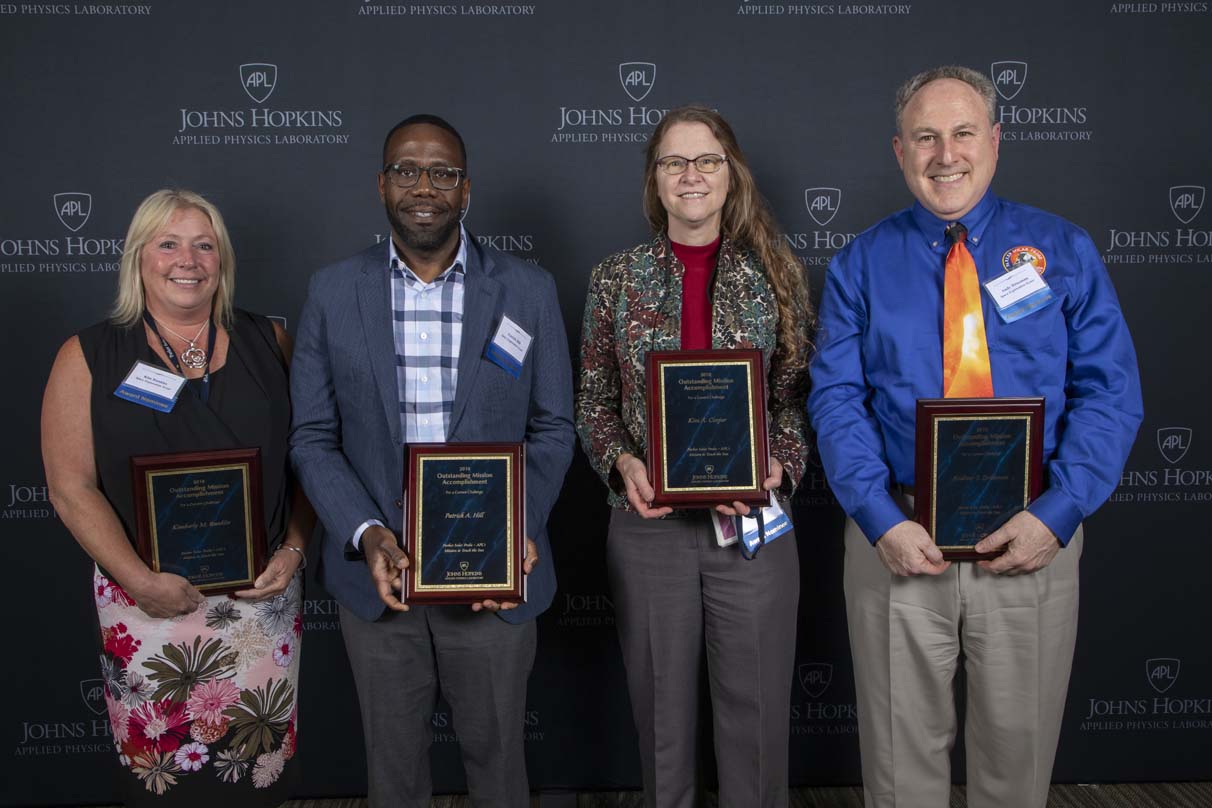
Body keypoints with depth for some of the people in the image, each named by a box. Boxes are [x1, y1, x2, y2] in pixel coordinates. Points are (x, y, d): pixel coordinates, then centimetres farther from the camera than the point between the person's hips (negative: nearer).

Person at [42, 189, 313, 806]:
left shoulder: (268, 342, 2)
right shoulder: (88, 358, -2)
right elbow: (71, 488, -6)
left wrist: (293, 552, -7)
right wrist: (140, 581, -15)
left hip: (265, 595, 2)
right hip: (150, 600, -1)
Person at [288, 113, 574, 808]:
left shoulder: (528, 290, -2)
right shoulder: (333, 293, 0)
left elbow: (553, 430, 0)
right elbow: (313, 438, 0)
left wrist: (517, 532, -15)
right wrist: (367, 535, -15)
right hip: (377, 571, 1)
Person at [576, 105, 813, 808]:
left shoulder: (776, 274, 3)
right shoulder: (616, 279, 4)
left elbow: (800, 396, 4)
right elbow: (594, 402, 7)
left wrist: (777, 466, -13)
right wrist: (623, 462, -11)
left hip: (753, 520, 0)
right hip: (648, 523, 1)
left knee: (757, 709, 10)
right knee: (663, 710, 14)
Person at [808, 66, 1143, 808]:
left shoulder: (1064, 251, 4)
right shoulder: (861, 264, 3)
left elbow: (1110, 393, -2)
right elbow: (837, 400, -5)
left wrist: (1055, 515, -15)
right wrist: (882, 520, -17)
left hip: (1030, 538, 1)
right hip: (898, 539, 0)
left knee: (1018, 746, 16)